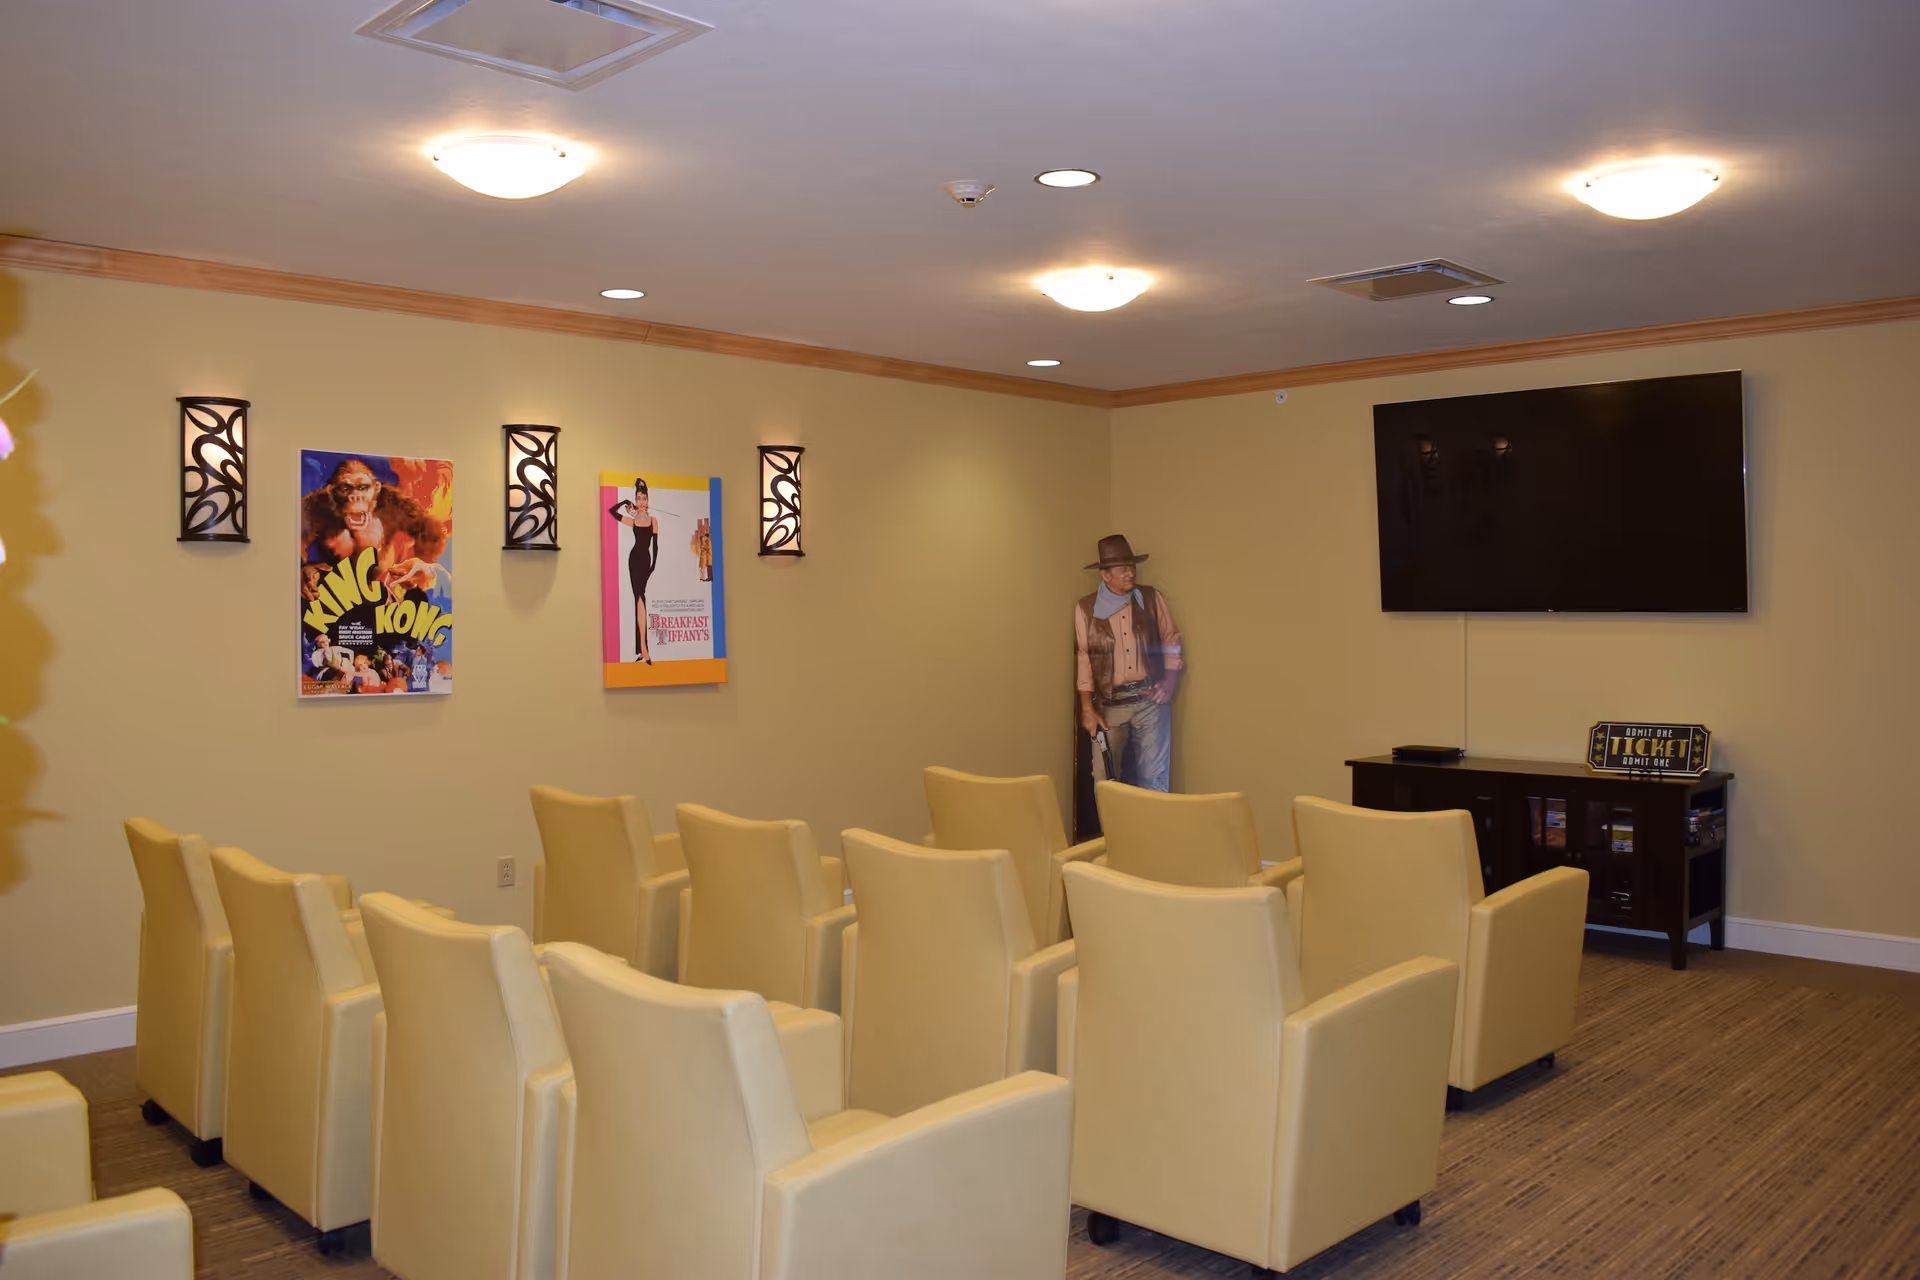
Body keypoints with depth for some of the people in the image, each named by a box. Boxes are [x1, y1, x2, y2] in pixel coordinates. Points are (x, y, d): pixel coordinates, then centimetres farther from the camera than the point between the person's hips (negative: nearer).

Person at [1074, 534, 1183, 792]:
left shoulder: (1152, 599, 3)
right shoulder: (1086, 609, -1)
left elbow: (1171, 640, 9)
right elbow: (1083, 659, -1)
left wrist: (1170, 679, -7)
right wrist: (1087, 708, -5)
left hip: (1150, 699, 0)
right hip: (1109, 704, 0)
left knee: (1154, 779, -2)